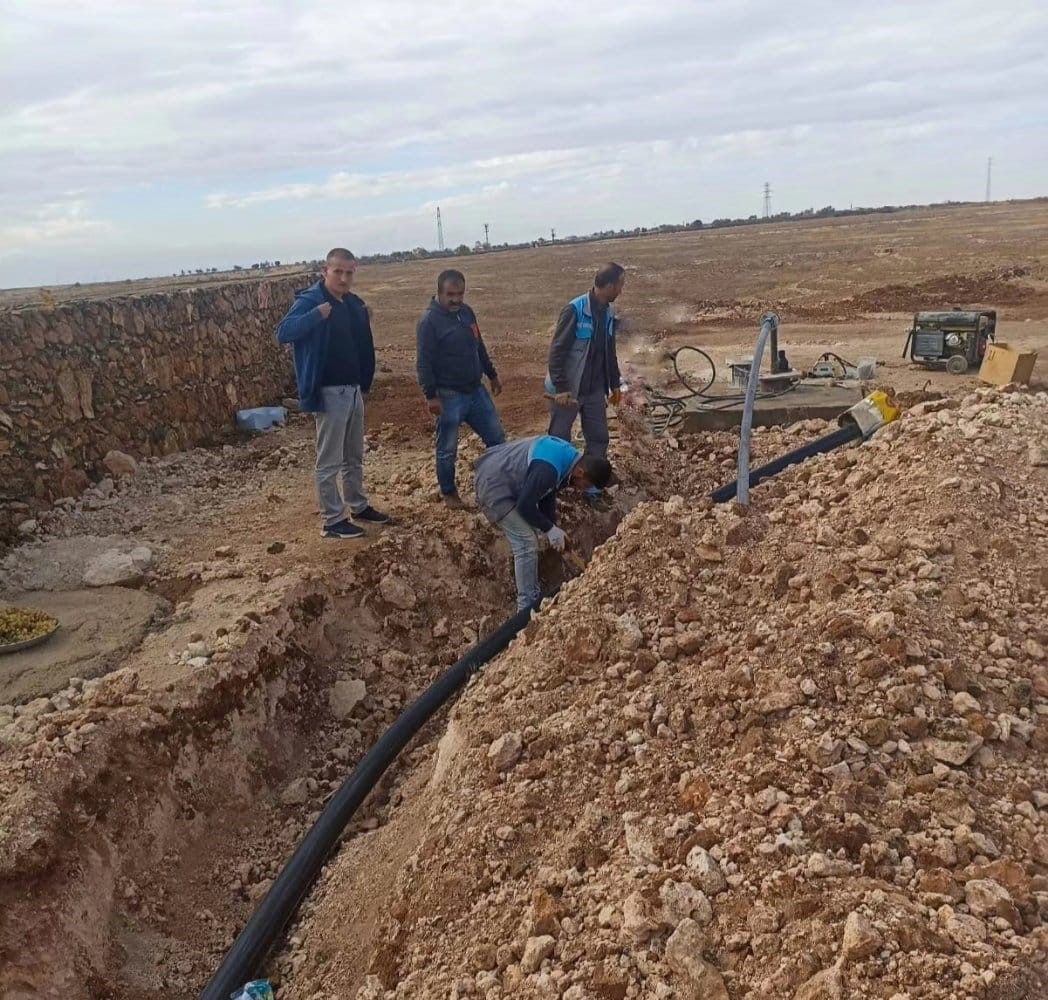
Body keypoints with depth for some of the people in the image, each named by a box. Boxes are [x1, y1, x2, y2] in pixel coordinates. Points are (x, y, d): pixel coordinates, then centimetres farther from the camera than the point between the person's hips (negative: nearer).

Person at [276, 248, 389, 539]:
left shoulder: (355, 304, 9)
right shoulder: (309, 300, -14)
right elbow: (283, 333, -29)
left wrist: (365, 383, 12)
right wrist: (317, 314, -40)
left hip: (354, 390, 8)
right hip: (329, 393, -7)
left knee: (355, 457, 19)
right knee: (330, 461, 1)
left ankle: (359, 506, 33)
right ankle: (333, 520, 9)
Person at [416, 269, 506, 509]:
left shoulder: (466, 312, 7)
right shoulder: (429, 321, -15)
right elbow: (424, 363, -17)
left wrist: (492, 375, 22)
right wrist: (431, 395, -21)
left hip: (476, 390, 7)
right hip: (449, 396, -7)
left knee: (496, 438, 12)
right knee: (447, 449, 6)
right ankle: (448, 492, 24)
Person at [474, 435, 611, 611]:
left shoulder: (567, 457, 2)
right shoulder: (548, 469, -32)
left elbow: (547, 496, 13)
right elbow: (525, 505, -24)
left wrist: (553, 527, 8)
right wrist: (550, 529, -13)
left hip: (502, 474, 11)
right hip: (493, 484, -11)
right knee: (527, 544, -11)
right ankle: (528, 607, -3)